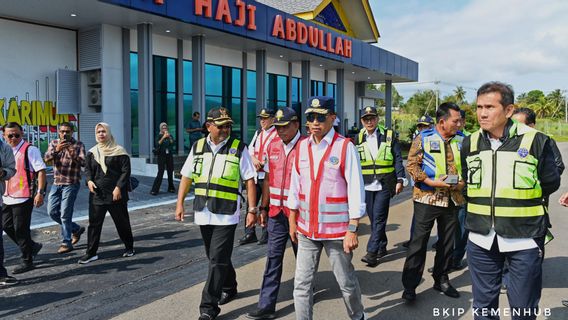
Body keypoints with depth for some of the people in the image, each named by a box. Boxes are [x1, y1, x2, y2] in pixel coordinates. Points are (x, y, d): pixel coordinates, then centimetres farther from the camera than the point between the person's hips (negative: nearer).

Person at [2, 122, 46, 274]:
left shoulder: (29, 150, -11)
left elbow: (41, 171, -16)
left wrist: (40, 192, -22)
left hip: (23, 197, -8)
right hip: (8, 197, 8)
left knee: (21, 230, -1)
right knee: (7, 226, 14)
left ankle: (27, 261, 13)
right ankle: (32, 246, 31)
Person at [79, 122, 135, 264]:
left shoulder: (119, 151, -5)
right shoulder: (92, 152, 10)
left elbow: (126, 171, -7)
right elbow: (87, 169, 16)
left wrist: (119, 187, -15)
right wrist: (89, 180, -4)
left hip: (116, 194, -4)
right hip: (97, 194, 4)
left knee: (122, 222, 7)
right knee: (94, 223, 3)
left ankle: (129, 247, 24)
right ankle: (91, 253, 11)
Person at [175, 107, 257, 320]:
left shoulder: (239, 148, -5)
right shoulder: (198, 147, 7)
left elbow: (249, 181, -5)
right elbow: (186, 177, 12)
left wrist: (252, 209, -8)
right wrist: (180, 203, 6)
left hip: (226, 215, -5)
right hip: (203, 213, 5)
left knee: (217, 260, -4)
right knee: (216, 257, 19)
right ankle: (229, 288, 41)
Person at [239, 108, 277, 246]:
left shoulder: (277, 134, -7)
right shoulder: (258, 133, 17)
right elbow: (250, 149, 16)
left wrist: (262, 163, -16)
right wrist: (253, 158, -5)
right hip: (255, 174, 7)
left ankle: (266, 234, 15)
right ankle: (250, 233, 18)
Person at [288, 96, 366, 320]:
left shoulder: (345, 147, -10)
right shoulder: (302, 147, 4)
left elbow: (355, 190, -12)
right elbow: (295, 186, 10)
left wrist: (352, 230, -14)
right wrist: (293, 222, 11)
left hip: (337, 229, -3)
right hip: (306, 228, 4)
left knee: (346, 281, 13)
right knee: (301, 284, 7)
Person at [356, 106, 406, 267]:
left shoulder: (389, 136, 1)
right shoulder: (358, 139, 7)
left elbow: (397, 159, 1)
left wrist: (400, 180, -5)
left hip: (384, 185, -3)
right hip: (366, 186, 3)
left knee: (379, 218, -8)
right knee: (373, 218, 9)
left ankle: (372, 252, -6)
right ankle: (382, 247, 25)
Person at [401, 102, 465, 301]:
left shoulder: (461, 140, 7)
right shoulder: (423, 138, -5)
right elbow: (411, 165, -8)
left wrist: (463, 182, -6)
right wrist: (430, 181, -19)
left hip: (453, 199, 5)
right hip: (427, 198, -4)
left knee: (447, 242, 14)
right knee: (419, 241, -1)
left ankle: (441, 280, 31)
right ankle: (409, 285, 9)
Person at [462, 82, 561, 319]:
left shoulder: (535, 141, -8)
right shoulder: (470, 143, 4)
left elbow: (550, 183, 4)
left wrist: (521, 199, 7)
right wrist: (486, 200, 10)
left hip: (524, 239, -3)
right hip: (481, 239, 3)